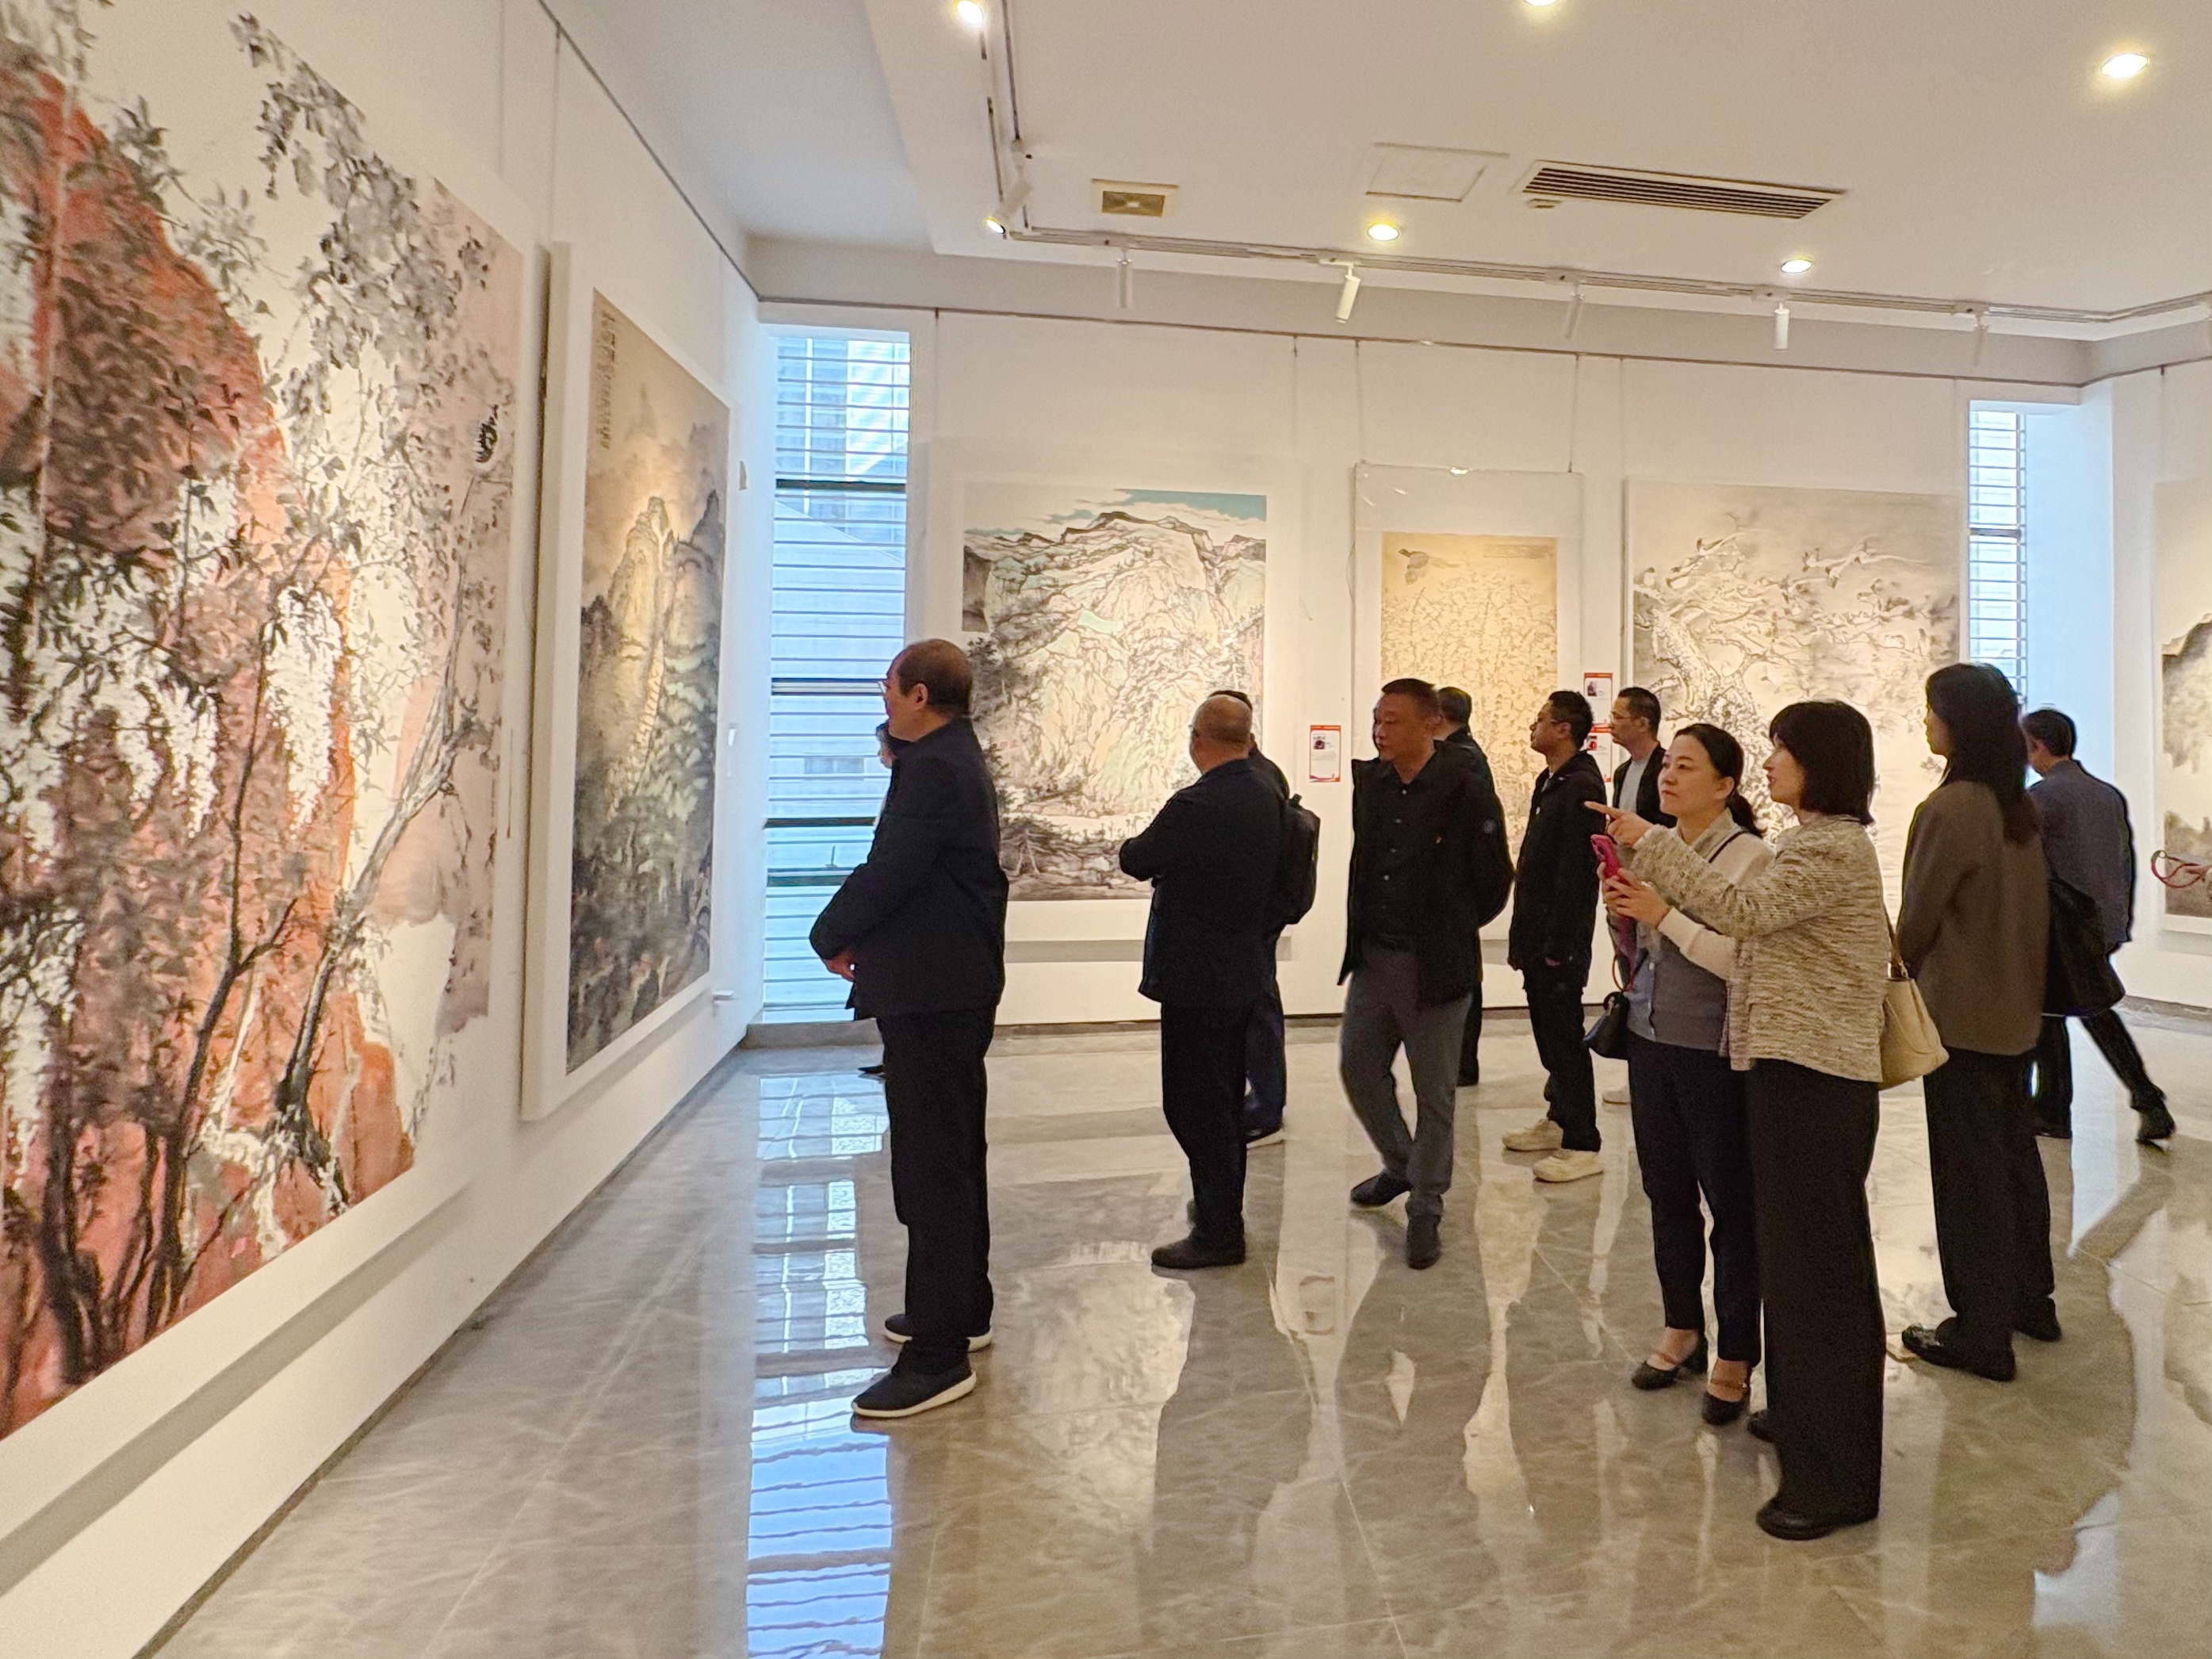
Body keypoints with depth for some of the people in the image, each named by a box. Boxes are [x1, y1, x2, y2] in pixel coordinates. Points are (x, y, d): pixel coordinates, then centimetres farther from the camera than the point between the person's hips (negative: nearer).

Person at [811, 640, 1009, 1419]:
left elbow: (888, 873, -20)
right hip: (956, 986, 11)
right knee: (953, 1158, 20)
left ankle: (939, 1353, 3)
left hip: (929, 995, -11)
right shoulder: (958, 761, 16)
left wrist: (832, 936, -3)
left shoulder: (932, 769, -17)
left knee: (931, 1168, -5)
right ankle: (962, 1307, 34)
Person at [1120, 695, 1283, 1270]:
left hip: (1195, 977, -9)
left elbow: (1135, 861, -11)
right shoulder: (1266, 797, 3)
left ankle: (1218, 1232, 9)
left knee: (1195, 1105, 1)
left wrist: (1136, 845, 10)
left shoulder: (1195, 806, -22)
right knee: (1226, 1099, 20)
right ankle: (1224, 1206, 35)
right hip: (1245, 971, 9)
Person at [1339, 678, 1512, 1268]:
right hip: (1372, 955, 6)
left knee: (1433, 1091, 6)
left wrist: (1452, 930, 4)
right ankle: (1400, 1165, 39)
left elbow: (1494, 881, -6)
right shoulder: (1368, 781, 2)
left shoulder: (1466, 792, -14)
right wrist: (1365, 927, 13)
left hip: (1434, 965, -5)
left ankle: (1425, 1209, 22)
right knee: (1358, 1067, 14)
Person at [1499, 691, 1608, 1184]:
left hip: (1561, 937, -10)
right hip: (1538, 931, 10)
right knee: (1547, 1029, 17)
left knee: (1564, 1035, -4)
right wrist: (1525, 934, 16)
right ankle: (1559, 1119, 30)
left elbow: (1575, 872, -21)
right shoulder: (1550, 782, 14)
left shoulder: (1581, 786, -17)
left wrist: (1558, 943, -22)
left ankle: (1582, 1144, 5)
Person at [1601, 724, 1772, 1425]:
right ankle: (1682, 1328, 34)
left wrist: (1664, 913, -21)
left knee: (1730, 1203, 7)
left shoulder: (1751, 857, -12)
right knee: (1667, 1193, 16)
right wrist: (1623, 912, -3)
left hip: (1714, 1052, -6)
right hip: (1650, 1040, 6)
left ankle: (1735, 1355, 22)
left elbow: (1741, 961, -21)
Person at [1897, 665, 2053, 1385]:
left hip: (1961, 1015, -8)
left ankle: (1983, 1331, 11)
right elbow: (2032, 907, 13)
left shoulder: (1949, 809, -20)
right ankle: (2029, 1298, 33)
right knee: (2015, 1151, 19)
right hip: (2015, 1010, 8)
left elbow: (1916, 920, -14)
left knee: (1969, 1169, 1)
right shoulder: (2019, 809, 5)